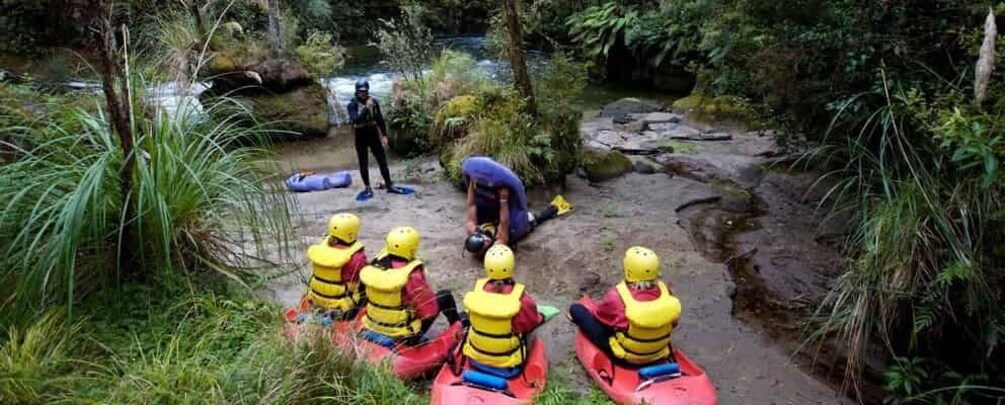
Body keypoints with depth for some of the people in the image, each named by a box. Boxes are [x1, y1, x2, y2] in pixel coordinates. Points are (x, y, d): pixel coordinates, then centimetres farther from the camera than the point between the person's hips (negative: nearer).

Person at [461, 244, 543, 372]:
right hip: (507, 362, -3)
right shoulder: (521, 299, -31)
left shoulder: (477, 289, -20)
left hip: (475, 355, 3)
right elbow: (532, 322, -11)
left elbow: (471, 318, -2)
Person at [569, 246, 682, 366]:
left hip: (624, 358, -4)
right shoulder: (665, 291, -19)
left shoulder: (617, 297, -29)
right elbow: (673, 324, -1)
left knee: (576, 309, 1)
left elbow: (598, 315, -7)